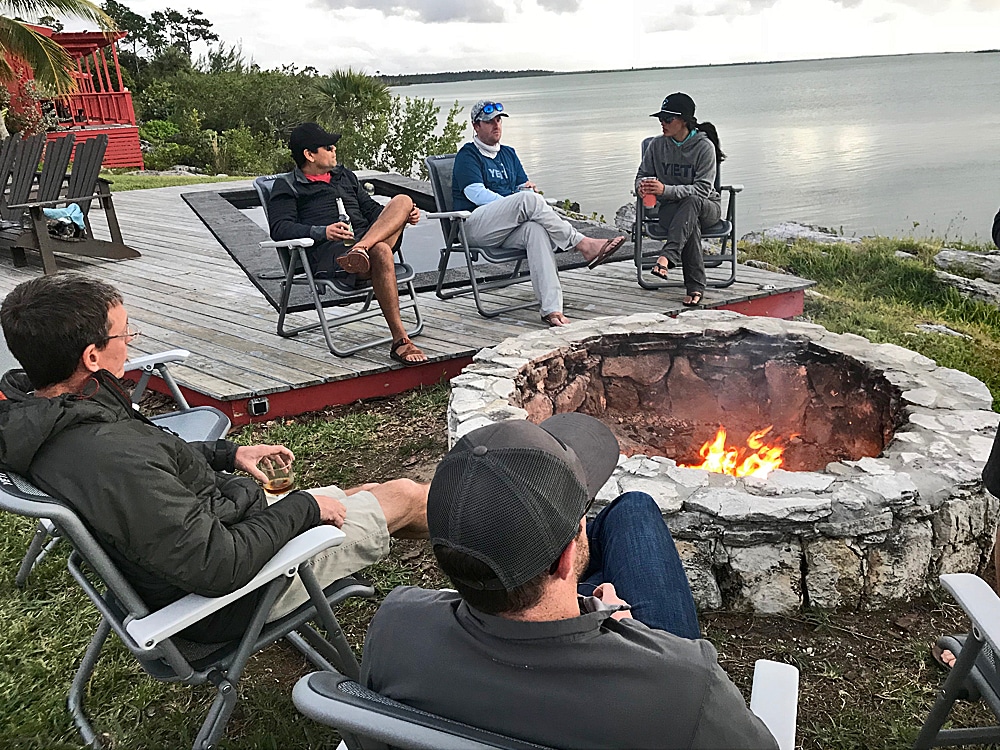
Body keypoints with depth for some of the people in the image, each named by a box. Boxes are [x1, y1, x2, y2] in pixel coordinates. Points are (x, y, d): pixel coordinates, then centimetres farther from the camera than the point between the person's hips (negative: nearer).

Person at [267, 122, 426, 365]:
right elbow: (279, 228, -3)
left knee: (403, 200, -17)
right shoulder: (287, 187, 13)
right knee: (381, 253, -37)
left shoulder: (345, 175, 33)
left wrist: (404, 216, 12)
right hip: (328, 254, -6)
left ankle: (361, 250, -43)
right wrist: (322, 232, -20)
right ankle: (400, 341, -40)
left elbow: (371, 209, 33)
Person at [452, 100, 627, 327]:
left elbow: (525, 188, 21)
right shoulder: (467, 155, 6)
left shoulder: (509, 154, 28)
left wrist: (527, 188, -5)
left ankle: (551, 308, -47)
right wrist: (517, 204, -15)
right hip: (476, 227, -5)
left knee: (536, 229, -32)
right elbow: (476, 193, -8)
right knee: (528, 199, -31)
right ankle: (584, 245, -28)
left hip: (508, 228, 5)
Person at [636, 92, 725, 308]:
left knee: (691, 202, -40)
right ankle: (695, 286, -40)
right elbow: (642, 175, 12)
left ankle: (668, 256, -52)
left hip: (706, 207, -1)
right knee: (691, 224, -36)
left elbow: (703, 189, -18)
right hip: (669, 209, 2)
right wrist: (642, 187, -16)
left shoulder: (704, 147, -9)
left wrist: (665, 189, -31)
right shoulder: (657, 145, 4)